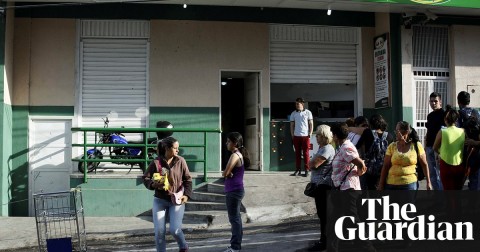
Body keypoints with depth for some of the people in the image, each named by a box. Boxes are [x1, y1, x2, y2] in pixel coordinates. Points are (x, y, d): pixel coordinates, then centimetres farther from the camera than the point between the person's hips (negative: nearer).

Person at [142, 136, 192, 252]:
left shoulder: (180, 161, -3)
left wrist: (186, 195, -7)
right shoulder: (156, 163, -8)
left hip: (177, 201, 0)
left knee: (175, 229, -10)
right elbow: (145, 178, 0)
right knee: (159, 231, -1)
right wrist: (154, 184, -20)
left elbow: (188, 179, 4)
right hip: (160, 201, 0)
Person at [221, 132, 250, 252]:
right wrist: (230, 173, -9)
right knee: (235, 218, 15)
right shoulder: (239, 154, 13)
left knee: (234, 218, -4)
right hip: (235, 190, 10)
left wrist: (229, 173, 1)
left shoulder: (235, 156, -18)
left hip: (234, 191, -10)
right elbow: (230, 173, 11)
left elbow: (225, 173, -19)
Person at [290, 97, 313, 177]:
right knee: (297, 153, 5)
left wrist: (310, 134, -4)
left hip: (305, 136, -2)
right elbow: (292, 125, 12)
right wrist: (292, 135, 4)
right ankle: (298, 169, 10)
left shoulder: (308, 112, 3)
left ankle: (307, 170, 4)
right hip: (296, 136, 2)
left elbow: (311, 124, 4)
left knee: (306, 153, 0)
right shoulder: (293, 113, 9)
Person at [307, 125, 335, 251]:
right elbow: (312, 165, 19)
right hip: (319, 184, 10)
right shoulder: (321, 148, 18)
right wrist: (313, 163, -1)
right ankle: (325, 239, 24)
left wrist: (312, 162, 0)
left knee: (323, 214, -6)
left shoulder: (327, 149, -15)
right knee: (322, 213, 15)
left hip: (324, 185, -10)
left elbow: (313, 164, -19)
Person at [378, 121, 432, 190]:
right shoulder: (392, 146, 4)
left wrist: (428, 182, 5)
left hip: (410, 184, -2)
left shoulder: (416, 146, 1)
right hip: (392, 184, 2)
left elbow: (424, 165, 7)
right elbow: (385, 167, 4)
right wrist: (381, 185, 1)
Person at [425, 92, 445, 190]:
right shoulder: (430, 115, 16)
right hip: (429, 147, 8)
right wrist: (425, 147, 17)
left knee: (440, 173, -6)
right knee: (432, 174, 10)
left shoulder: (443, 114, -6)